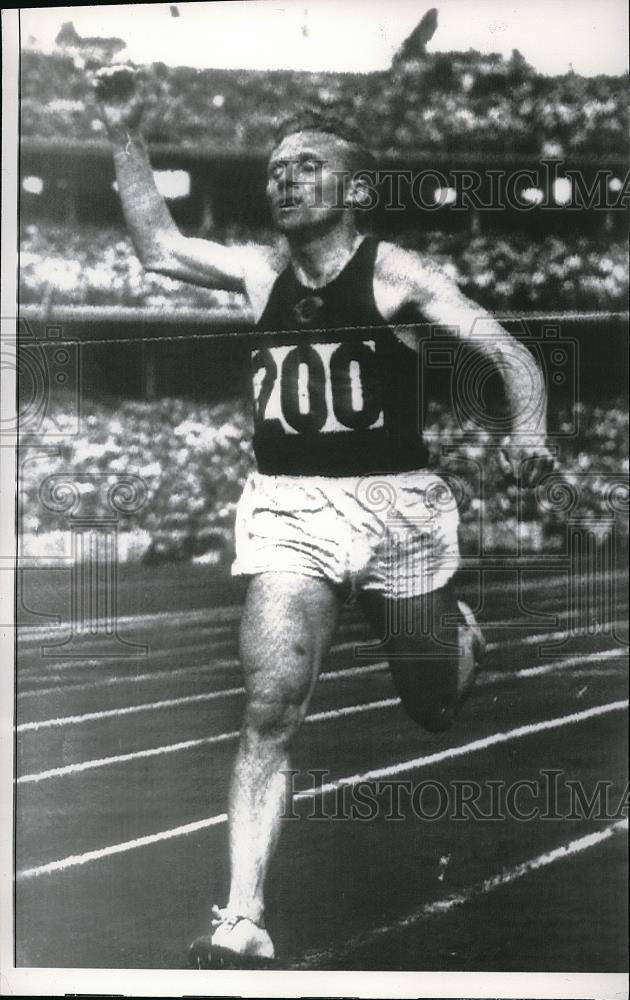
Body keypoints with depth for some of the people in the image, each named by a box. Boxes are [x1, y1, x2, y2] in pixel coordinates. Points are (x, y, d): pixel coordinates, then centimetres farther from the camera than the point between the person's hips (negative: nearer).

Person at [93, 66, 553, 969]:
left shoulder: (395, 275, -7)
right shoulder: (261, 273, 7)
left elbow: (507, 349, -11)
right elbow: (158, 246, 15)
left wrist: (529, 431, -30)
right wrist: (125, 134, 9)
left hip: (397, 504, -2)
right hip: (288, 508, 2)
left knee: (434, 707, 14)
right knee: (269, 712, -13)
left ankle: (460, 630, 50)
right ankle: (242, 924, -9)